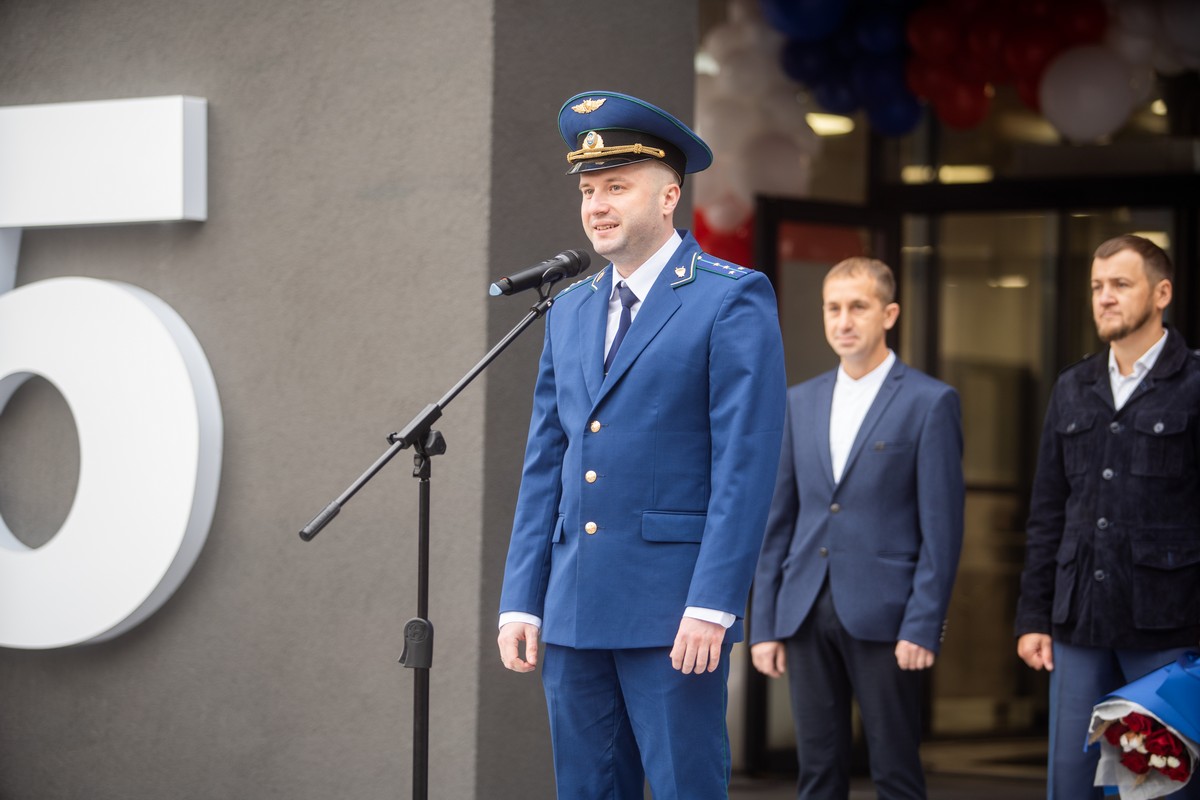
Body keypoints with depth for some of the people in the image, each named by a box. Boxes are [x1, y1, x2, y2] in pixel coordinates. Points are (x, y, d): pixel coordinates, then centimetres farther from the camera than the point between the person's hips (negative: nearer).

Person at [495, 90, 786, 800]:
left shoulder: (733, 300, -4)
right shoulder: (571, 311, 16)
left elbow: (746, 465, -11)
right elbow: (545, 468, 17)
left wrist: (712, 606, -17)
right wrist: (522, 602, 9)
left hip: (673, 610, -6)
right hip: (574, 612, 6)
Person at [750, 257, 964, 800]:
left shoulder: (930, 403, -2)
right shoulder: (799, 402, 13)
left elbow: (941, 527, -6)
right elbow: (779, 520, 13)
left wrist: (923, 626, -12)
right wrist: (764, 623, 8)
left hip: (882, 614, -5)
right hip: (806, 613, 5)